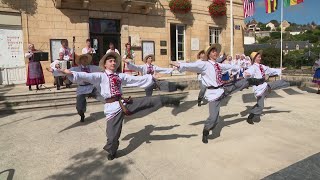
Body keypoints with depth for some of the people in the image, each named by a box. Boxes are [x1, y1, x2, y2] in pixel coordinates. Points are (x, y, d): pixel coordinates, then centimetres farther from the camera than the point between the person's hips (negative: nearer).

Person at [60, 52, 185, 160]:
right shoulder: (100, 76, 0)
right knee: (113, 133, 2)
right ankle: (111, 152, 32)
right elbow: (86, 76, -14)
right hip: (112, 107, -4)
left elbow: (136, 79, 19)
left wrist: (150, 77, 22)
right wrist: (70, 73, -30)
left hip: (124, 103, 4)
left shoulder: (121, 76, 14)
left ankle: (172, 100, 17)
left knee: (151, 101, 2)